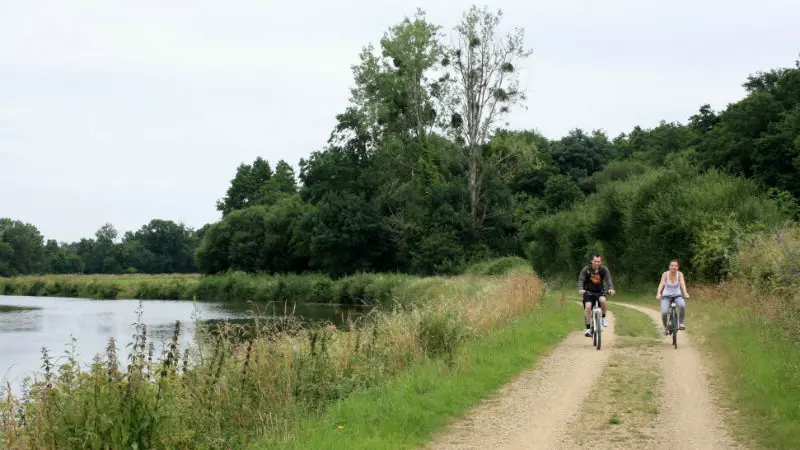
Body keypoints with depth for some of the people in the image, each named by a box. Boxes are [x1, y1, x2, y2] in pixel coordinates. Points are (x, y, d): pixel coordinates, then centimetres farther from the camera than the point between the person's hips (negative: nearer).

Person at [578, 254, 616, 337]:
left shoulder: (604, 269, -8)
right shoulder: (586, 269, -12)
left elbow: (608, 279, -19)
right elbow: (581, 280, -20)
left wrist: (611, 288, -39)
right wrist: (580, 289, -41)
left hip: (599, 291, 1)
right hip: (588, 292, -1)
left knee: (603, 300, -31)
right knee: (588, 306, -23)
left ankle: (603, 317, -5)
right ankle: (588, 328, -16)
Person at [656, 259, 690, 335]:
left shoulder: (680, 274, -9)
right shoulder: (665, 274, -11)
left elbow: (682, 283, -22)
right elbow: (661, 284, -22)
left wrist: (685, 293, -41)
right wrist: (659, 293, -39)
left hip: (677, 295, 0)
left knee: (682, 305, -33)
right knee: (664, 312, -23)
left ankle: (681, 322, -11)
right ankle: (665, 328, 5)